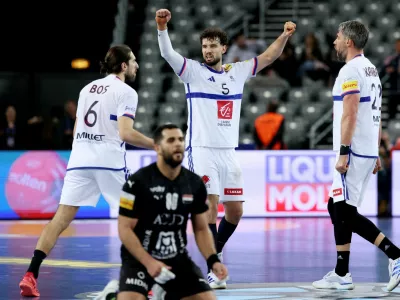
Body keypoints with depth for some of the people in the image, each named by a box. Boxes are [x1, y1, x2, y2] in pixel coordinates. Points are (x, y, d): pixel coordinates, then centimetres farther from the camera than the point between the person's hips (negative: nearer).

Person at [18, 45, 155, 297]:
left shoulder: (88, 88, 19)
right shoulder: (126, 92, -1)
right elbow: (125, 133, -14)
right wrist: (156, 145, -6)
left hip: (79, 161, 5)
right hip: (110, 163, -5)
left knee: (61, 218, -2)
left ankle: (31, 275, -14)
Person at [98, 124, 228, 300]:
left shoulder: (195, 184, 1)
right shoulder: (138, 182, -14)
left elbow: (201, 228, 8)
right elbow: (125, 229, -13)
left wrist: (213, 261, -8)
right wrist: (149, 262, -24)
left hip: (178, 259, 5)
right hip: (139, 259, -5)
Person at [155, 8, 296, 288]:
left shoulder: (238, 72, 11)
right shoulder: (193, 71, -2)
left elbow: (268, 57, 18)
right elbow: (167, 53, -17)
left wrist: (284, 36, 3)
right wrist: (162, 28, -34)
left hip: (228, 152, 5)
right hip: (201, 150, -5)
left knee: (235, 211, 8)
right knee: (210, 205, -15)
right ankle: (214, 270, -12)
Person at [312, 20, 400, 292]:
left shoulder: (351, 70, -12)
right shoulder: (372, 70, 18)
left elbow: (350, 114, -20)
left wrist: (343, 152, -22)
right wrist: (376, 153, 23)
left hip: (354, 152, -10)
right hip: (368, 152, 10)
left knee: (346, 213, -11)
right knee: (338, 208, 13)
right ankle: (341, 275, 13)